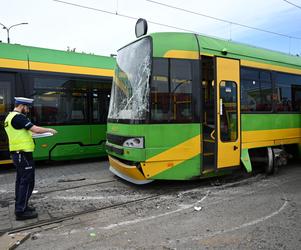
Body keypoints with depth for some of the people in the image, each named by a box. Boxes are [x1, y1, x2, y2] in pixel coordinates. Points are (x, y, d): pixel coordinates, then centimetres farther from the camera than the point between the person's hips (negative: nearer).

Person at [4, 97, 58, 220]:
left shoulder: (9, 117, 16)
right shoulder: (19, 117, -16)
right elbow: (36, 129, -22)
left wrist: (30, 133, 13)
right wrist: (49, 130, -7)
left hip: (16, 153, 10)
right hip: (23, 154, -10)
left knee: (20, 180, 17)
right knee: (27, 182, -5)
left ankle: (20, 206, 26)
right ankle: (21, 211, 0)